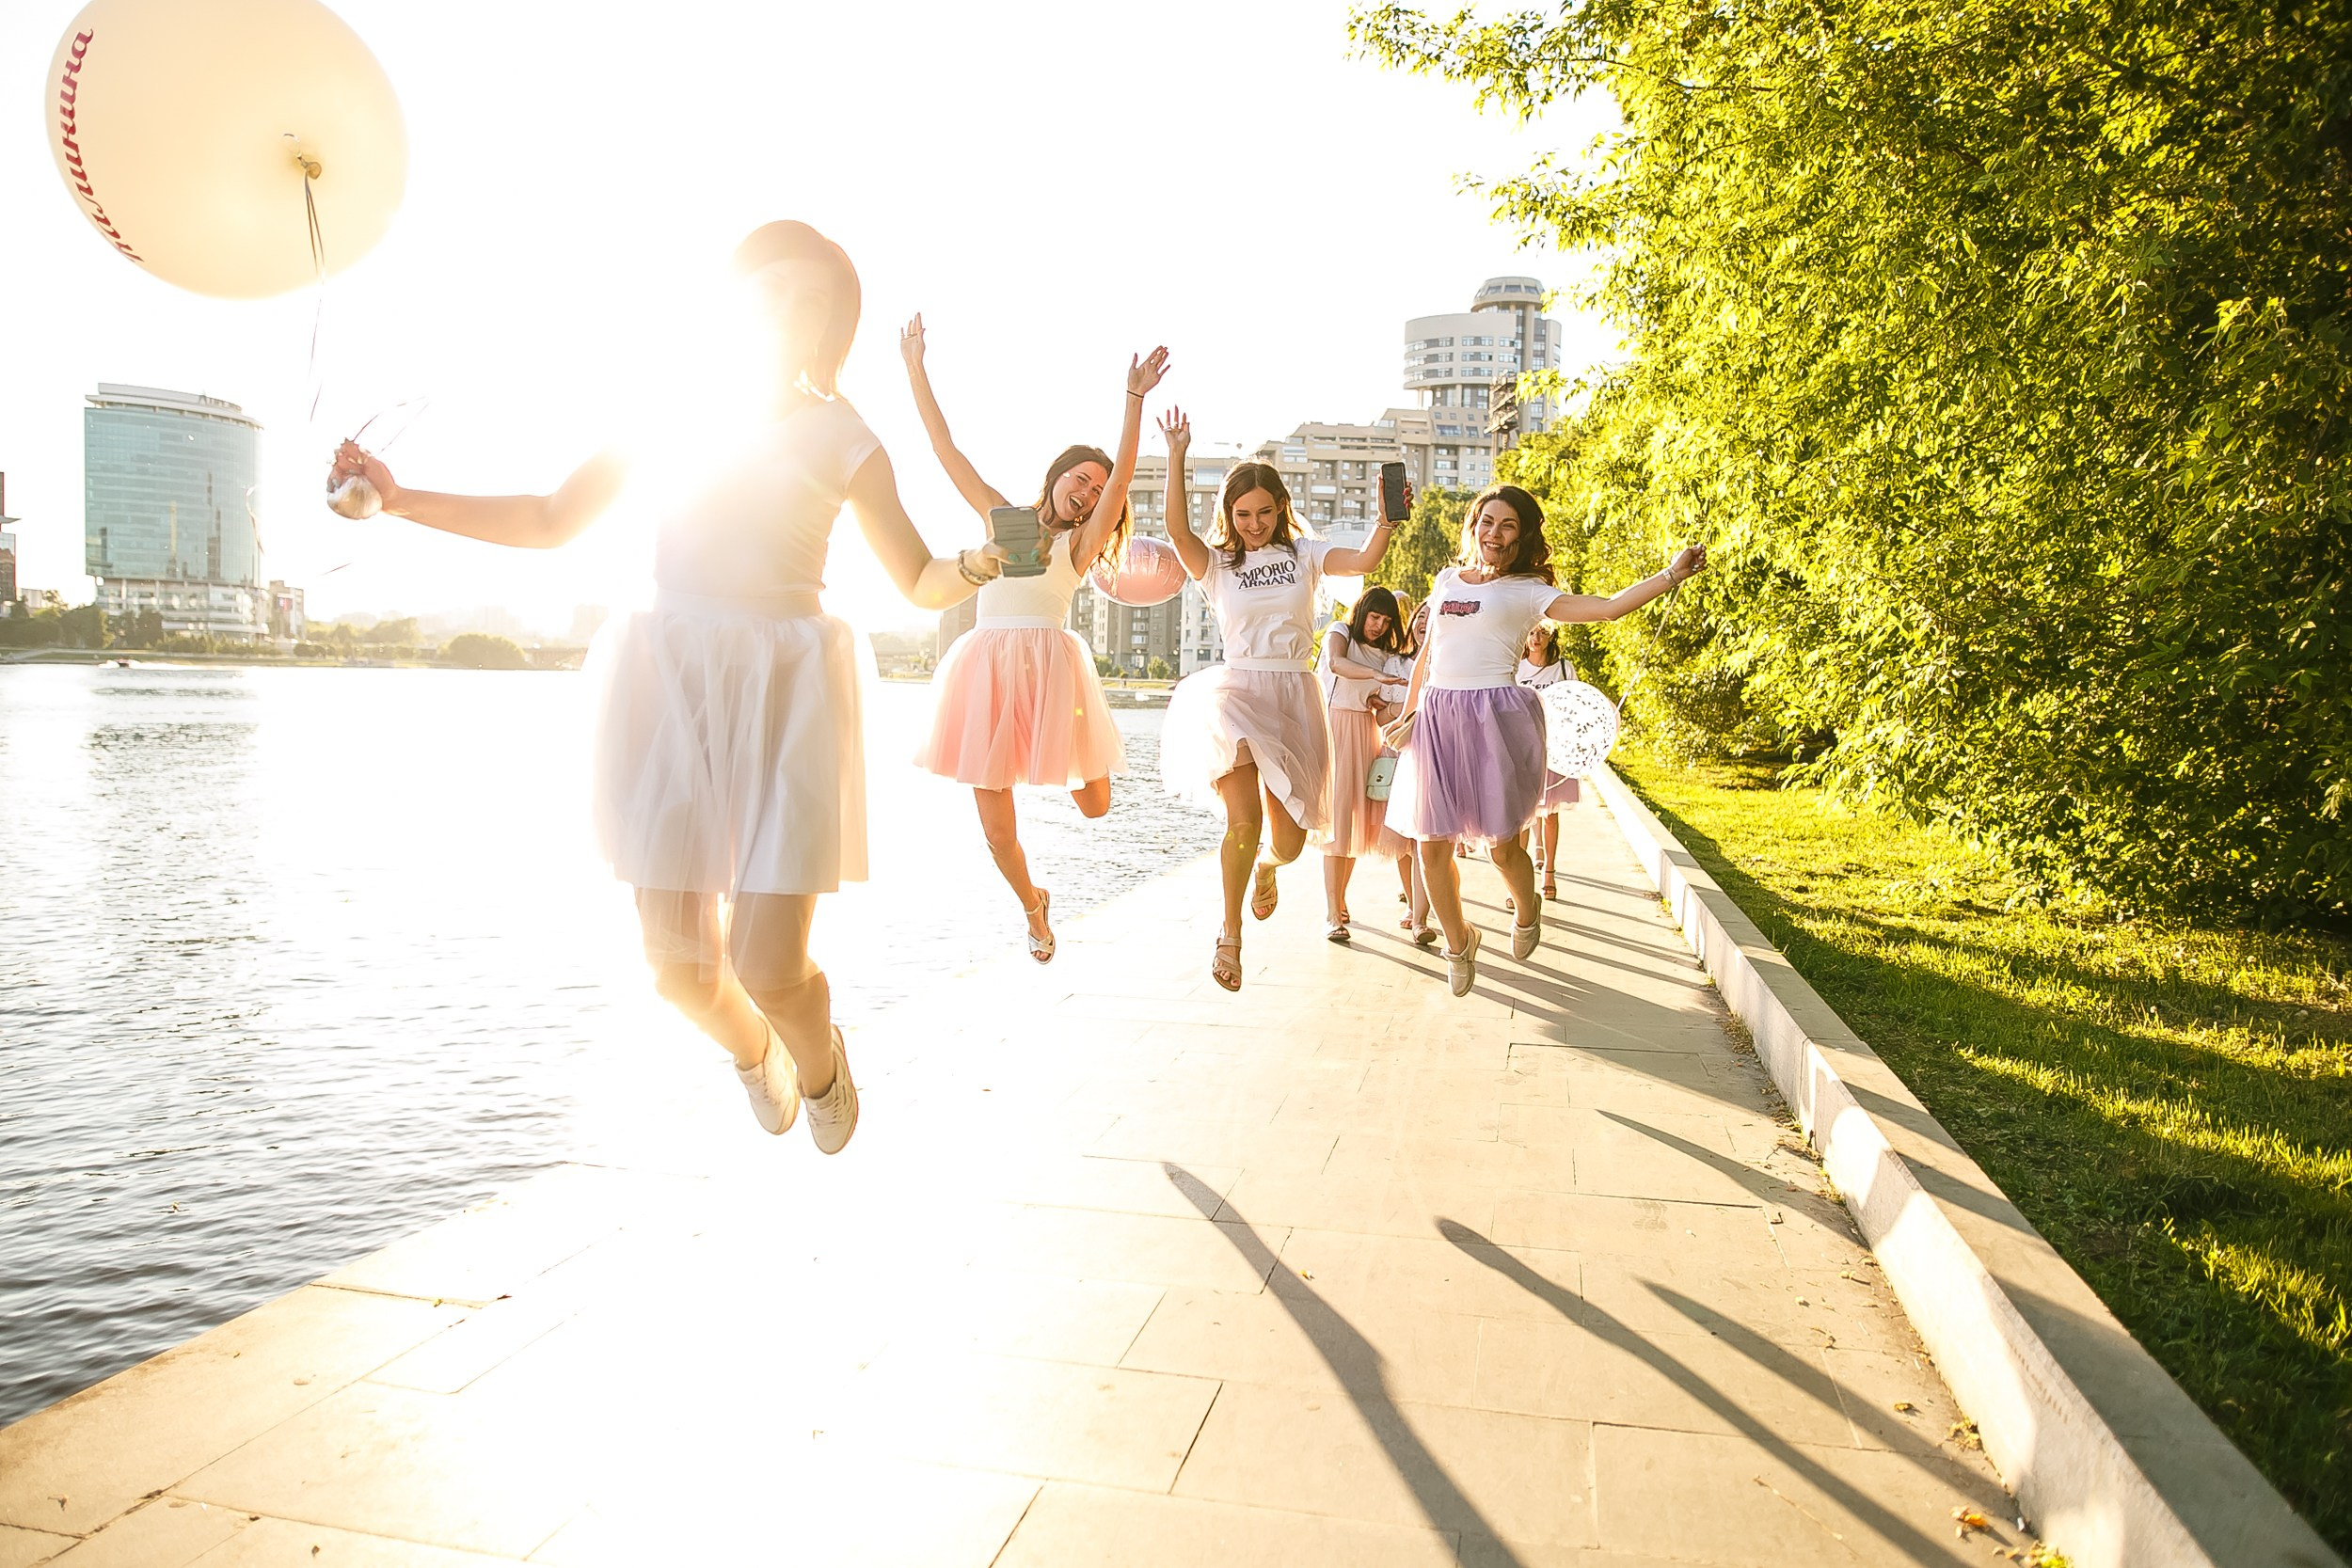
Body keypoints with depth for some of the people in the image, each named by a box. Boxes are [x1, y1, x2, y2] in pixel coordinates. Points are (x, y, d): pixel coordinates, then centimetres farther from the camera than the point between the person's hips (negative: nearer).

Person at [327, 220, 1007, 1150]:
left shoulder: (840, 438, 8)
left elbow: (921, 583, 7)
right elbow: (551, 521, 14)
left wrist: (977, 566, -15)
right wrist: (402, 500, 6)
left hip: (784, 687, -1)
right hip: (670, 681, 2)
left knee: (770, 968, -10)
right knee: (681, 965, -2)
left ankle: (818, 1058, 27)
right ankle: (752, 1050, 34)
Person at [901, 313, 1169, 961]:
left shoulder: (1080, 543, 11)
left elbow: (1122, 476, -3)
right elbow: (947, 449, 16)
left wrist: (1135, 398, -12)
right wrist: (916, 373, 12)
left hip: (1049, 662, -1)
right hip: (986, 663, 1)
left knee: (1094, 805, -4)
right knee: (996, 823, 1)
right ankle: (1033, 907, 29)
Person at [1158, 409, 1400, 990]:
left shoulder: (1304, 553, 9)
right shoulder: (1216, 564, 6)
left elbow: (1363, 561, -7)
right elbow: (1177, 528, -13)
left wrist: (1387, 519, -24)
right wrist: (1177, 456, -19)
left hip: (1293, 696, 2)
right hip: (1236, 689, -2)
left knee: (1289, 841, 1)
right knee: (1245, 819, -22)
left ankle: (1266, 867, 42)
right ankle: (1230, 935, -1)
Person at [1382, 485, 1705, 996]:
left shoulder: (1527, 591, 4)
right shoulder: (1446, 580, 16)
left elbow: (1610, 607, -6)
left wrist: (1671, 575, -15)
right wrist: (1407, 713, 21)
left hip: (1495, 715, -3)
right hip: (1436, 717, 4)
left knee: (1502, 845, -2)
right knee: (1432, 846, 2)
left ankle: (1527, 912, 32)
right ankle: (1458, 941, 26)